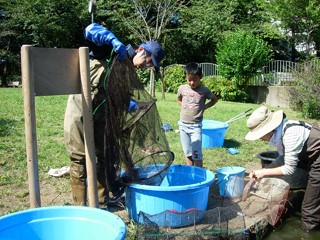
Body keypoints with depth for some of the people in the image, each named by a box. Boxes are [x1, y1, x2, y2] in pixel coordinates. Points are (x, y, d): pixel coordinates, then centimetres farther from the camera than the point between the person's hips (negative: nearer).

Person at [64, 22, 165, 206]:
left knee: (104, 155, 13)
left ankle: (104, 199, 27)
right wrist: (114, 40, -34)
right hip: (81, 109, -8)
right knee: (80, 157, -2)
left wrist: (130, 104, -6)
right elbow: (91, 29, -22)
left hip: (100, 113, 8)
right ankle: (80, 205, 8)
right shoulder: (113, 51, -12)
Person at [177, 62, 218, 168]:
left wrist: (204, 107, -1)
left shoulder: (204, 90, -6)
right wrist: (184, 107, 5)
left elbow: (214, 99, 10)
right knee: (188, 153, 12)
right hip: (183, 124, 3)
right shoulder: (182, 88, 1)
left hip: (196, 126, -3)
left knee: (196, 154, -4)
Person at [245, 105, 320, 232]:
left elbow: (289, 168, -24)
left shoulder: (290, 134, -31)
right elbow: (284, 158, 7)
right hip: (310, 159, 9)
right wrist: (262, 170, -4)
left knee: (310, 208, -1)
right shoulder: (279, 131, -4)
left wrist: (264, 172, -14)